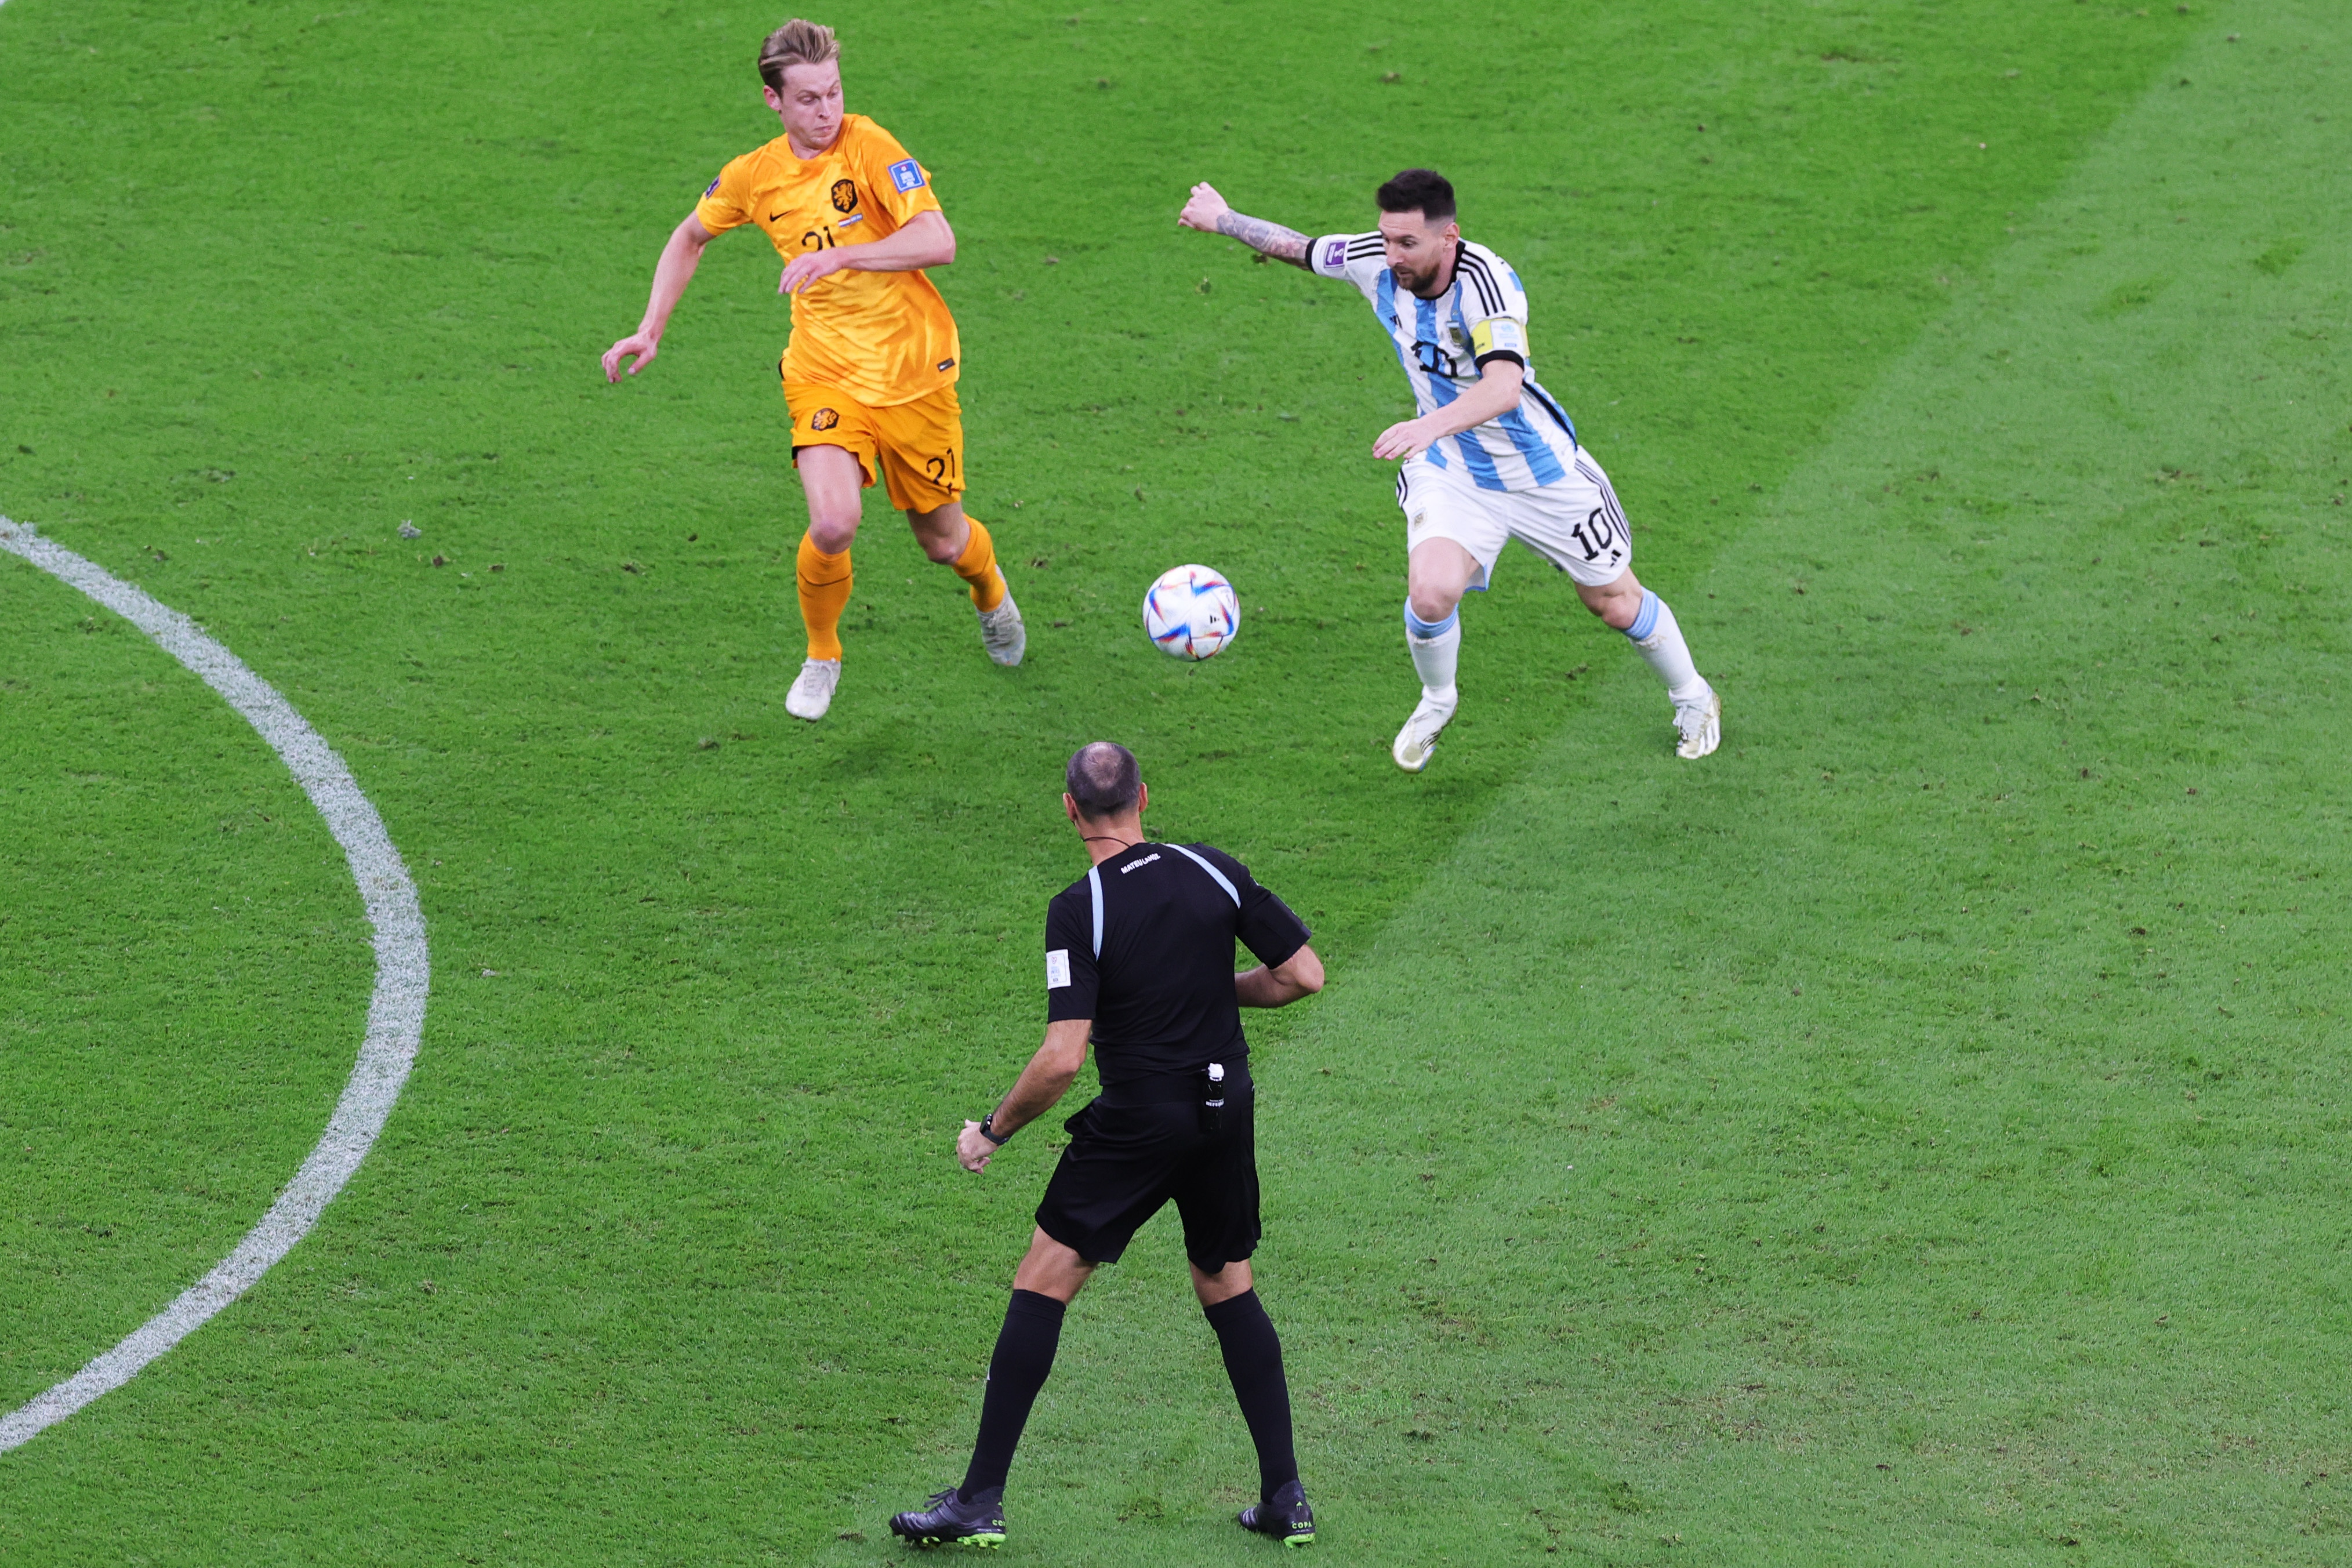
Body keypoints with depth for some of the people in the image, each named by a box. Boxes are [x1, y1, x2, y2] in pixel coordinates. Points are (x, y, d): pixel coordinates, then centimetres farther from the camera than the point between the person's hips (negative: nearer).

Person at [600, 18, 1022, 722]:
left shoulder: (869, 147, -15)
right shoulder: (754, 175, -2)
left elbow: (938, 243, -26)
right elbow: (690, 237, 18)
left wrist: (841, 255, -36)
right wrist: (650, 332, 12)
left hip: (913, 373, -1)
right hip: (825, 371, 1)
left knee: (942, 541, 12)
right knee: (833, 524, -23)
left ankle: (990, 591, 51)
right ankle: (822, 657, 6)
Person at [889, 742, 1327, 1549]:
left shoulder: (1079, 911, -13)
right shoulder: (1216, 872, -1)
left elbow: (1061, 1058, -19)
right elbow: (1304, 974, 3)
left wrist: (993, 1131, -4)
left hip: (1136, 1123, -5)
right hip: (1226, 1111, 5)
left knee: (1042, 1284, 3)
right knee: (1228, 1289, 19)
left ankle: (981, 1500, 1)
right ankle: (1286, 1497, 16)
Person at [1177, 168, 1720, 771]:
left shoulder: (1486, 281, -34)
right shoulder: (1374, 260, -17)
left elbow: (1504, 386, -50)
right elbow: (1301, 247, 6)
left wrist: (1434, 424, -67)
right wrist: (1225, 220, 20)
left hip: (1540, 468, -3)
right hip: (1449, 470, 3)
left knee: (1615, 604, 11)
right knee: (1431, 592, -22)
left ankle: (1692, 698, 41)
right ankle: (1437, 703, 11)